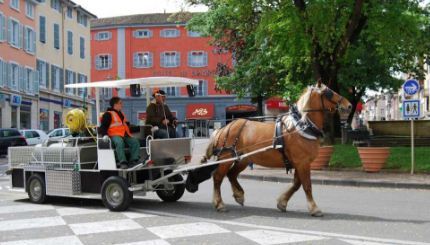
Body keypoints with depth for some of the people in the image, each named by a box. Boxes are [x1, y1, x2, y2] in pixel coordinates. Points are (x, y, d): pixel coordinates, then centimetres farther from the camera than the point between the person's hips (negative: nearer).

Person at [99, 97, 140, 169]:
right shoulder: (108, 114, 5)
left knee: (135, 141, -17)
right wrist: (104, 135, -18)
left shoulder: (121, 114, 29)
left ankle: (134, 161, -23)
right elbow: (103, 126, -2)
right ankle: (123, 163, -45)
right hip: (114, 135, -7)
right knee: (119, 142, -38)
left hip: (124, 135, 7)